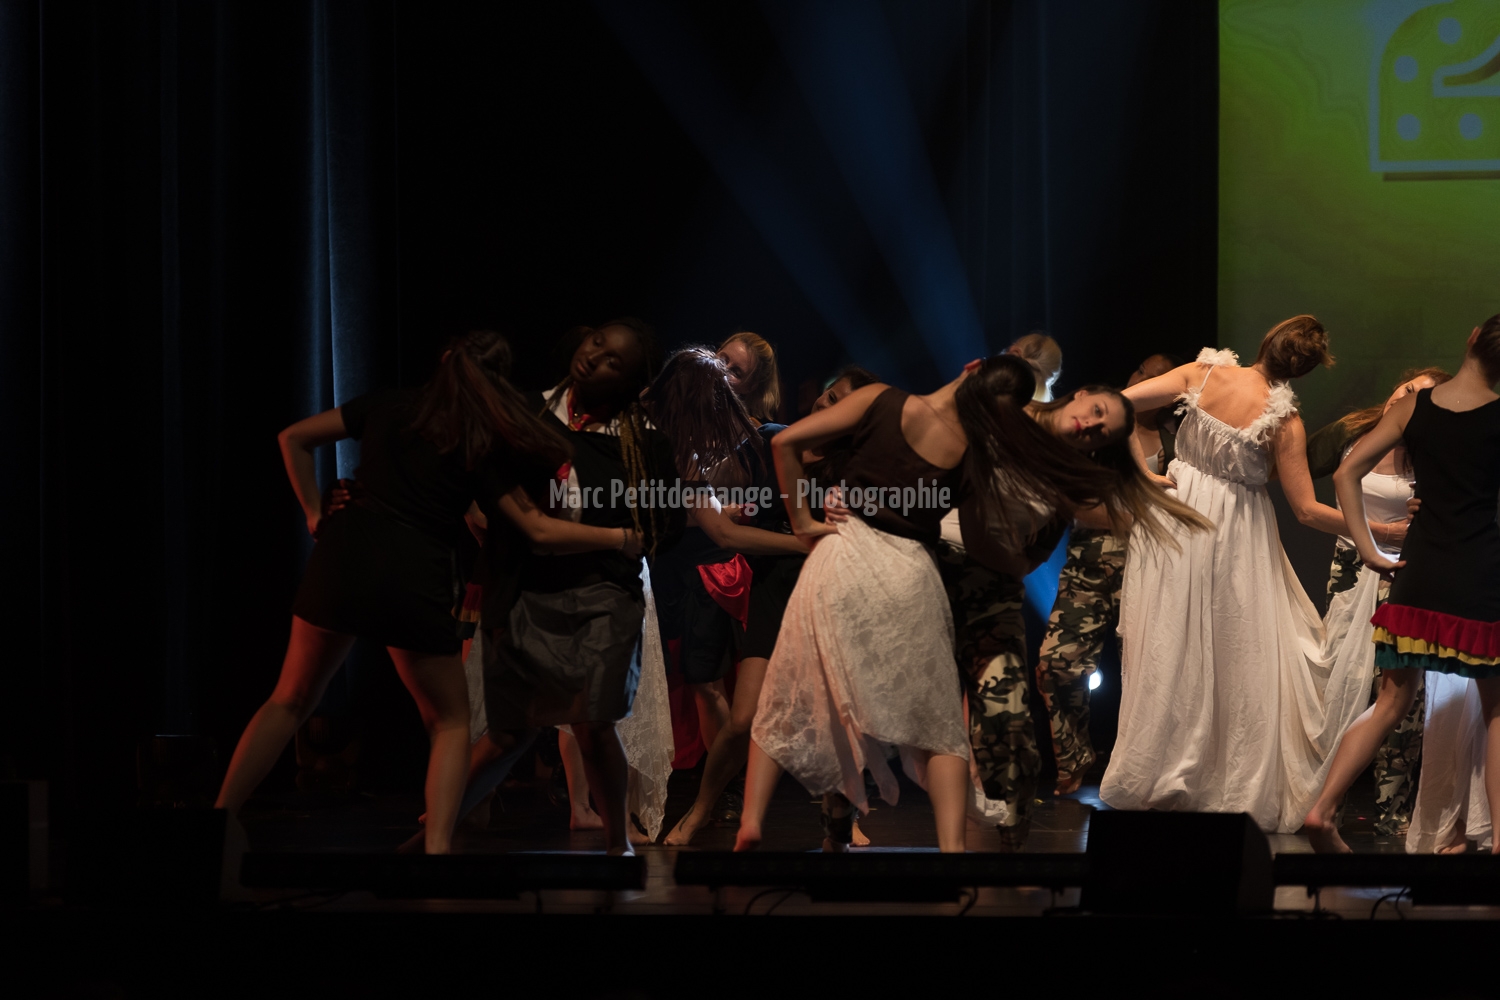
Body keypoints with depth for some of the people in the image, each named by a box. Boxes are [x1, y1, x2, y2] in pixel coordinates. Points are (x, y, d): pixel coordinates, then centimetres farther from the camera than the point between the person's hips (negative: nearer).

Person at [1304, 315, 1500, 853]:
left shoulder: (1413, 406, 3)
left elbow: (1346, 473, 1)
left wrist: (1369, 548, 3)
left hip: (1420, 572, 3)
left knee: (1392, 702, 12)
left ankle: (1322, 809, 1)